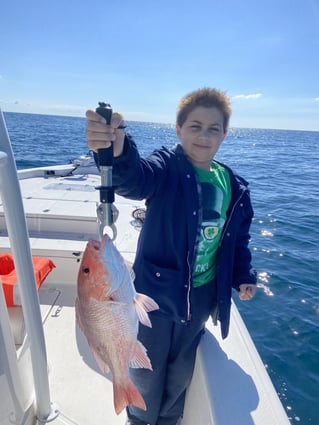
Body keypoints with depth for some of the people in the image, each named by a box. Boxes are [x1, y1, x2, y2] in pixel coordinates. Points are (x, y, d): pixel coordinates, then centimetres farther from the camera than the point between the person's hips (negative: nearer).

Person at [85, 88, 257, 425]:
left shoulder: (233, 186, -1)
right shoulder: (167, 166, -17)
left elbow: (239, 237, 10)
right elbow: (135, 179, -41)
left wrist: (243, 275, 1)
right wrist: (117, 152, -61)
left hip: (201, 296, 4)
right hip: (156, 290, -4)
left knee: (181, 371, 25)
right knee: (147, 371, 17)